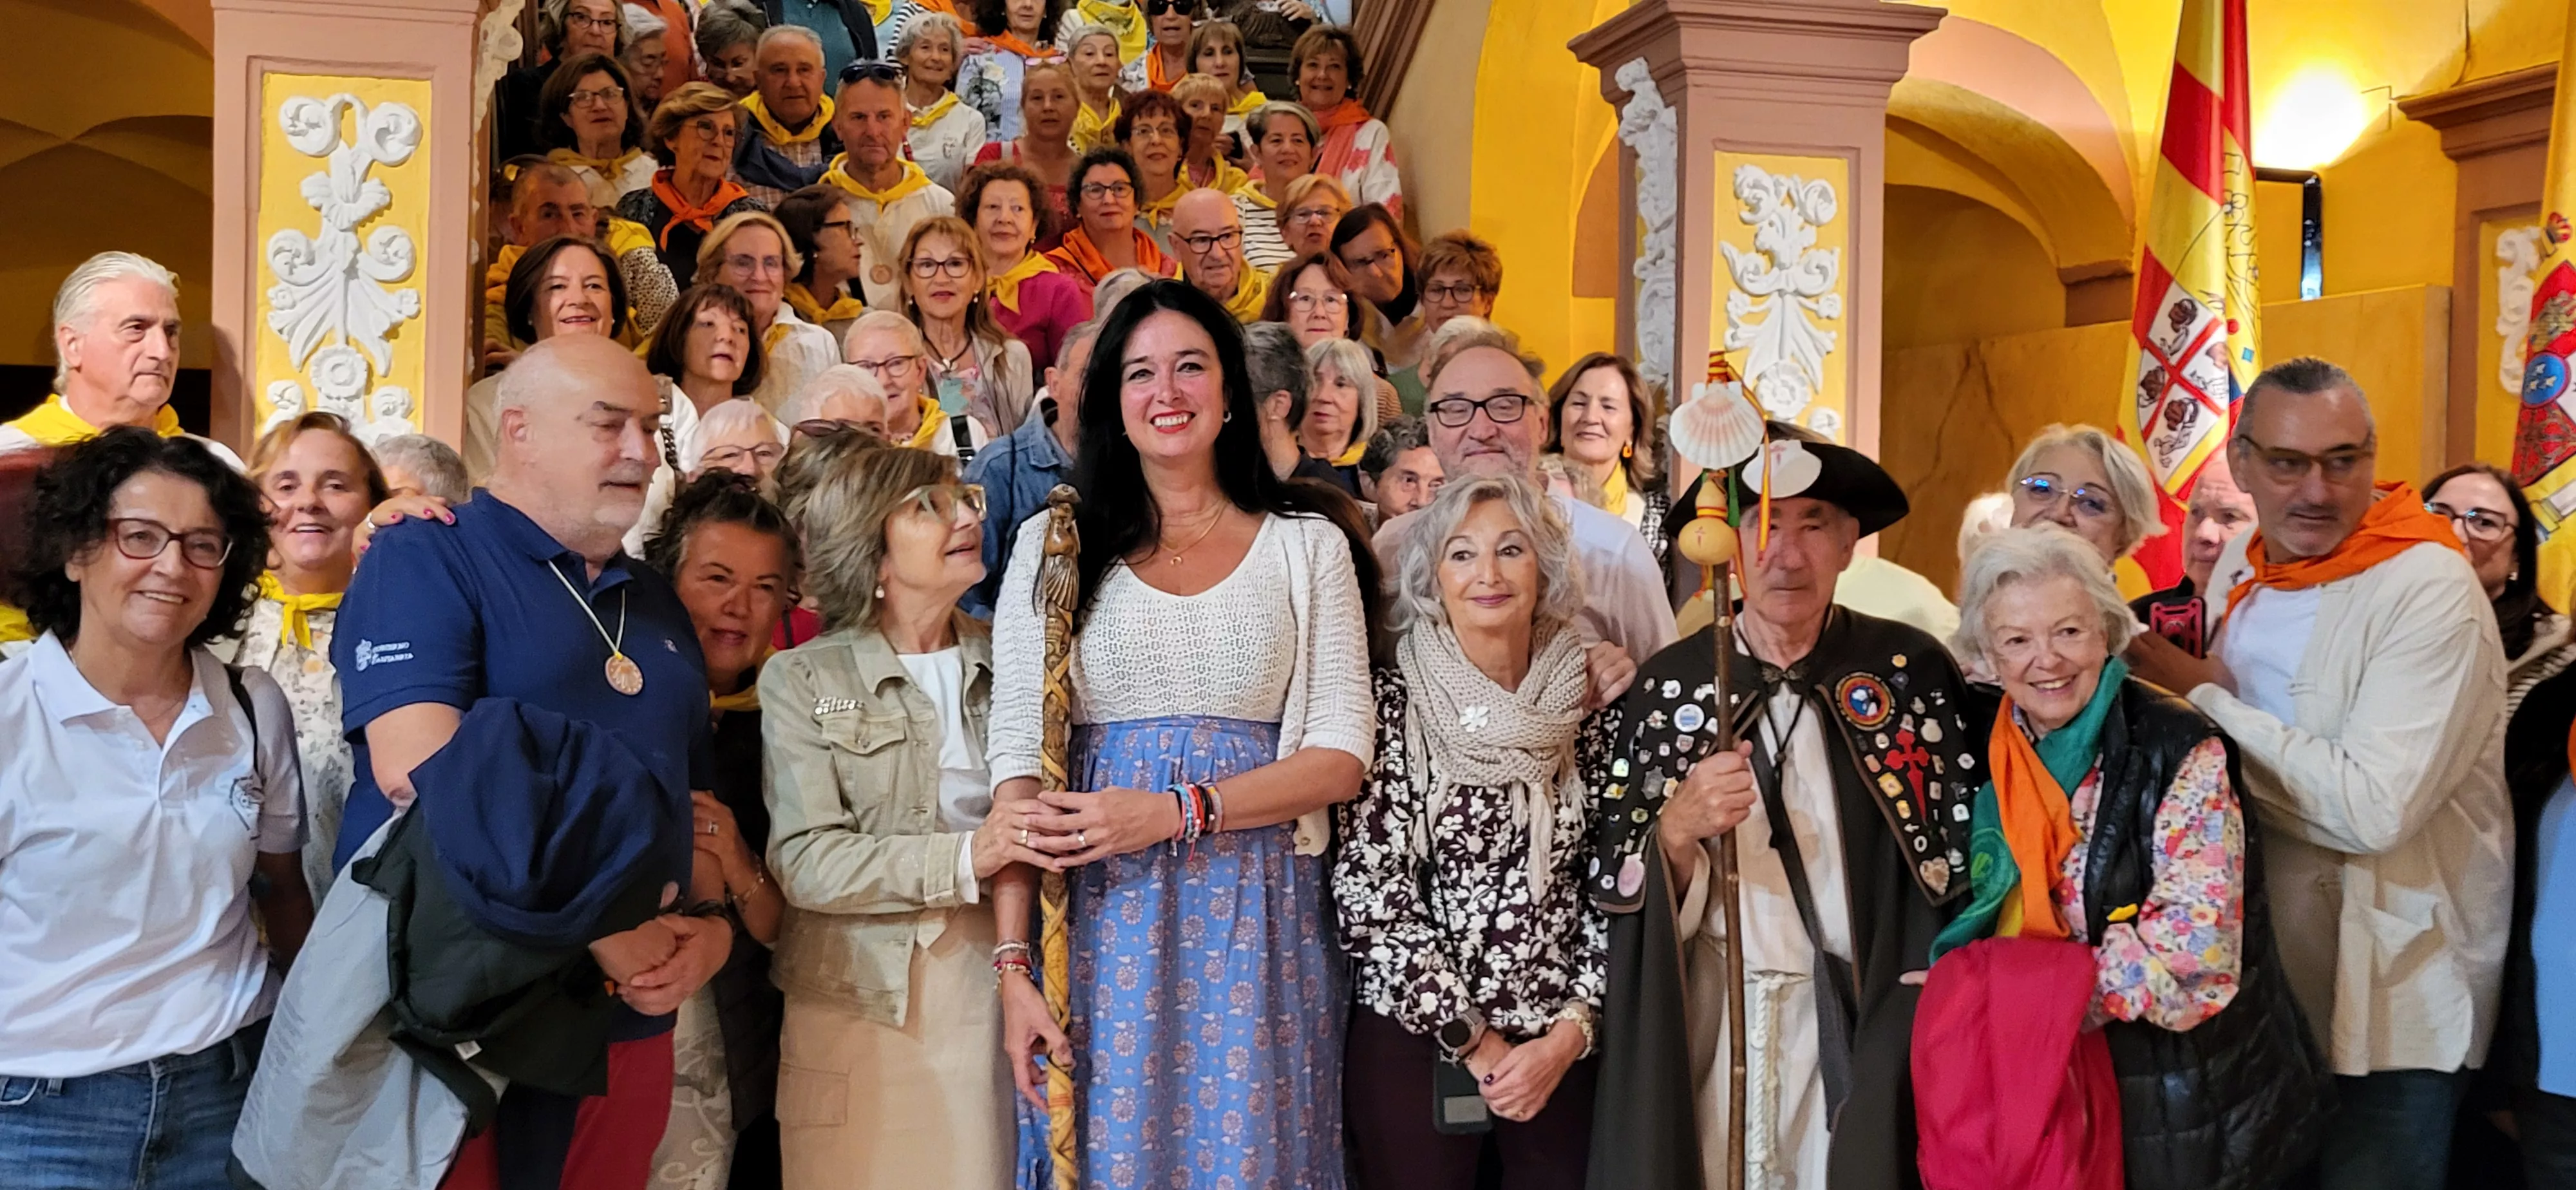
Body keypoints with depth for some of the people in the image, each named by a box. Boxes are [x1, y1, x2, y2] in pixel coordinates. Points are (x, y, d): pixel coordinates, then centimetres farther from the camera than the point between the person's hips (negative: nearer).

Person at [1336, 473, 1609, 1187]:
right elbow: (1369, 893, -10)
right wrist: (1474, 1042, -10)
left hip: (1559, 1049, 3)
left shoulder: (1587, 705, 3)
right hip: (1415, 1041, -2)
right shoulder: (1395, 704, -6)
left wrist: (1570, 1033, -6)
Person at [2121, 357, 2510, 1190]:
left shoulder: (2429, 589, -19)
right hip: (2258, 978, 7)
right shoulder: (2240, 566, 4)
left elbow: (2372, 808, -30)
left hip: (2395, 1006, -7)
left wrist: (2202, 697, -21)